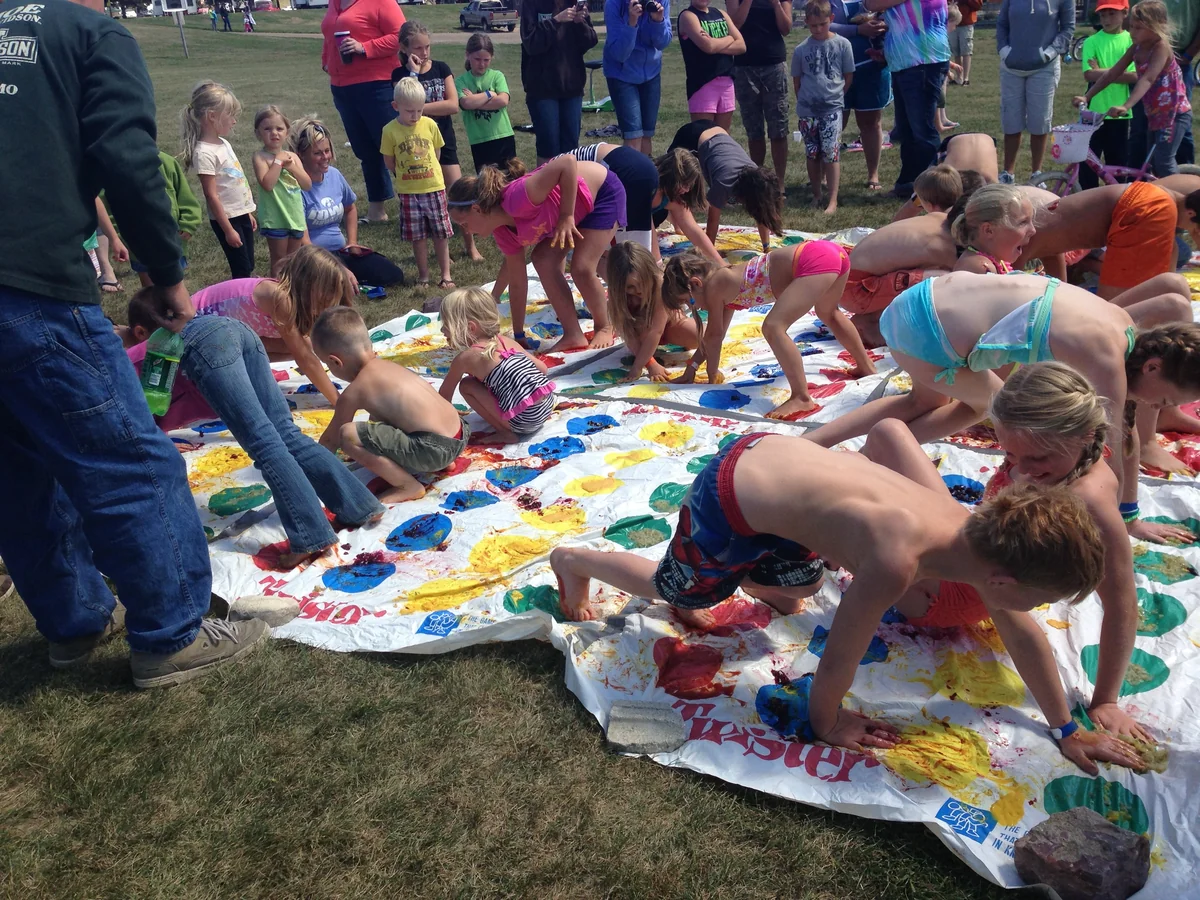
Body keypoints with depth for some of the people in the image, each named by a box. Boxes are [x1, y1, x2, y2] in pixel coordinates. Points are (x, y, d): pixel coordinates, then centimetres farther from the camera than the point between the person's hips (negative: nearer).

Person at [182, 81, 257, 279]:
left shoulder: (223, 143, 8)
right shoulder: (204, 153, -18)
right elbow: (212, 195, -19)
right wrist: (228, 229, -18)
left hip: (242, 214, 8)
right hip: (226, 218, -8)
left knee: (248, 267, 13)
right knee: (241, 271, -3)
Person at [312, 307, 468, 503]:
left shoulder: (354, 391, -6)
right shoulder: (386, 367, 16)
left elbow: (330, 440, 7)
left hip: (434, 448, -9)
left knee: (348, 435, -15)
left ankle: (408, 486, -4)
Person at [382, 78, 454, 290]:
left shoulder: (430, 125, -3)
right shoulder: (390, 130, -7)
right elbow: (389, 161, 2)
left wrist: (426, 171, 9)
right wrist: (404, 176, 7)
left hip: (434, 186, 1)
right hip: (409, 191, -1)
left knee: (441, 234, 5)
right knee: (418, 236, 6)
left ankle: (446, 275, 13)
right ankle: (423, 275, 18)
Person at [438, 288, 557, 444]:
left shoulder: (465, 358, 1)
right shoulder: (506, 342, 15)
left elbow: (445, 394, 14)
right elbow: (542, 368, 20)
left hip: (523, 421, -8)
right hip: (548, 406, 8)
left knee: (466, 385, 3)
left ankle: (506, 433, 1)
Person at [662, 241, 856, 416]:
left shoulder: (713, 286, -4)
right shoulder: (726, 286, 21)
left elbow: (714, 335, 4)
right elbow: (715, 335, 30)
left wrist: (713, 374, 17)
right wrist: (691, 370, 34)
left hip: (814, 262, -11)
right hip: (831, 252, 11)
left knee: (773, 327, -17)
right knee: (827, 314, 36)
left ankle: (802, 398, -13)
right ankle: (866, 366, 54)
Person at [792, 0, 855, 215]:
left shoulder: (842, 44, -2)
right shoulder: (801, 49, 1)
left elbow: (849, 77, 5)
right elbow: (796, 81, 11)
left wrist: (834, 96, 6)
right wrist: (806, 100, 7)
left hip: (832, 108, -2)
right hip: (807, 110, 2)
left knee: (831, 154, -8)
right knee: (812, 154, 9)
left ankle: (833, 201, -7)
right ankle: (816, 195, 22)